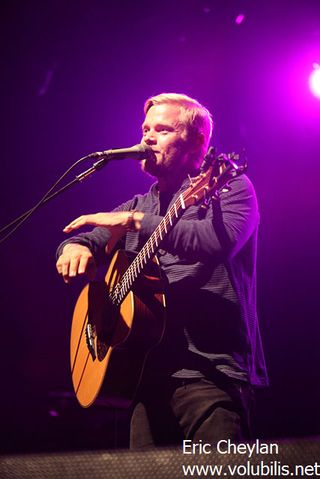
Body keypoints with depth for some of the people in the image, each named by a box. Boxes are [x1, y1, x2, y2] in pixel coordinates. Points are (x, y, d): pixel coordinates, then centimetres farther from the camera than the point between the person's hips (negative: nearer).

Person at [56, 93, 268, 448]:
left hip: (209, 369, -6)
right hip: (148, 369, 6)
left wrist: (134, 221, -16)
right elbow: (88, 240, 23)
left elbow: (221, 240, -19)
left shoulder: (228, 187, 2)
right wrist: (75, 247, -3)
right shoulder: (139, 205, 23)